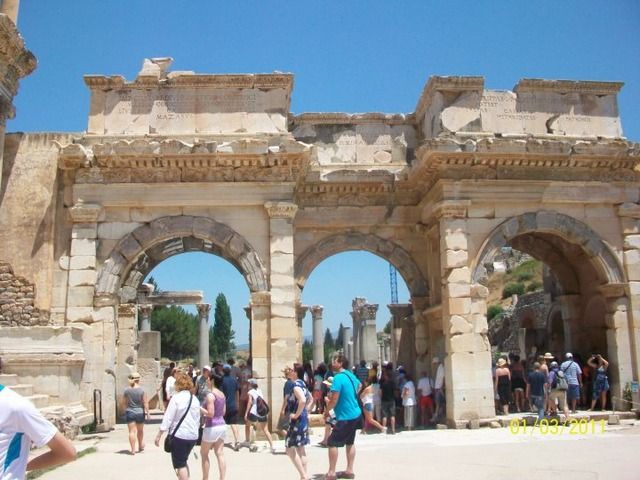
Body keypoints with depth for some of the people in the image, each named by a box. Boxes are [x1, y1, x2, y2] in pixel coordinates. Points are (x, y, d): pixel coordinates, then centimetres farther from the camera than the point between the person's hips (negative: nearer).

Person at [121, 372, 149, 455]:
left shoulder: (127, 390, -4)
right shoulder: (141, 390, -10)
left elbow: (123, 403, 3)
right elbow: (145, 403, -10)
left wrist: (125, 410, 17)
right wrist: (147, 412, -2)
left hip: (130, 413, 0)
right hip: (140, 412, 0)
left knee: (132, 431, 1)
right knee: (140, 431, 19)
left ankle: (133, 449, -4)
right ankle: (140, 446, 36)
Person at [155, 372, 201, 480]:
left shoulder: (176, 397, -12)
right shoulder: (194, 399, 8)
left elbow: (168, 418, -13)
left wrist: (159, 435, -7)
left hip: (179, 435, -6)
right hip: (193, 435, 6)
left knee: (179, 464, 4)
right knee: (183, 462, 22)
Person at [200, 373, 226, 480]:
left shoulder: (210, 395, -17)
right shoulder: (222, 394, 8)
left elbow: (210, 414, -21)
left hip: (212, 427, -7)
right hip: (222, 425, 7)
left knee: (204, 453, 10)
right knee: (220, 454, 8)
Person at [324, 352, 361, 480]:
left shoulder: (338, 378, -21)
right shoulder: (351, 375, 7)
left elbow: (334, 400, -22)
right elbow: (359, 386, 30)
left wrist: (327, 410, -6)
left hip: (346, 417, -9)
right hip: (355, 414, 9)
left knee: (332, 442, -2)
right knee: (350, 442, 16)